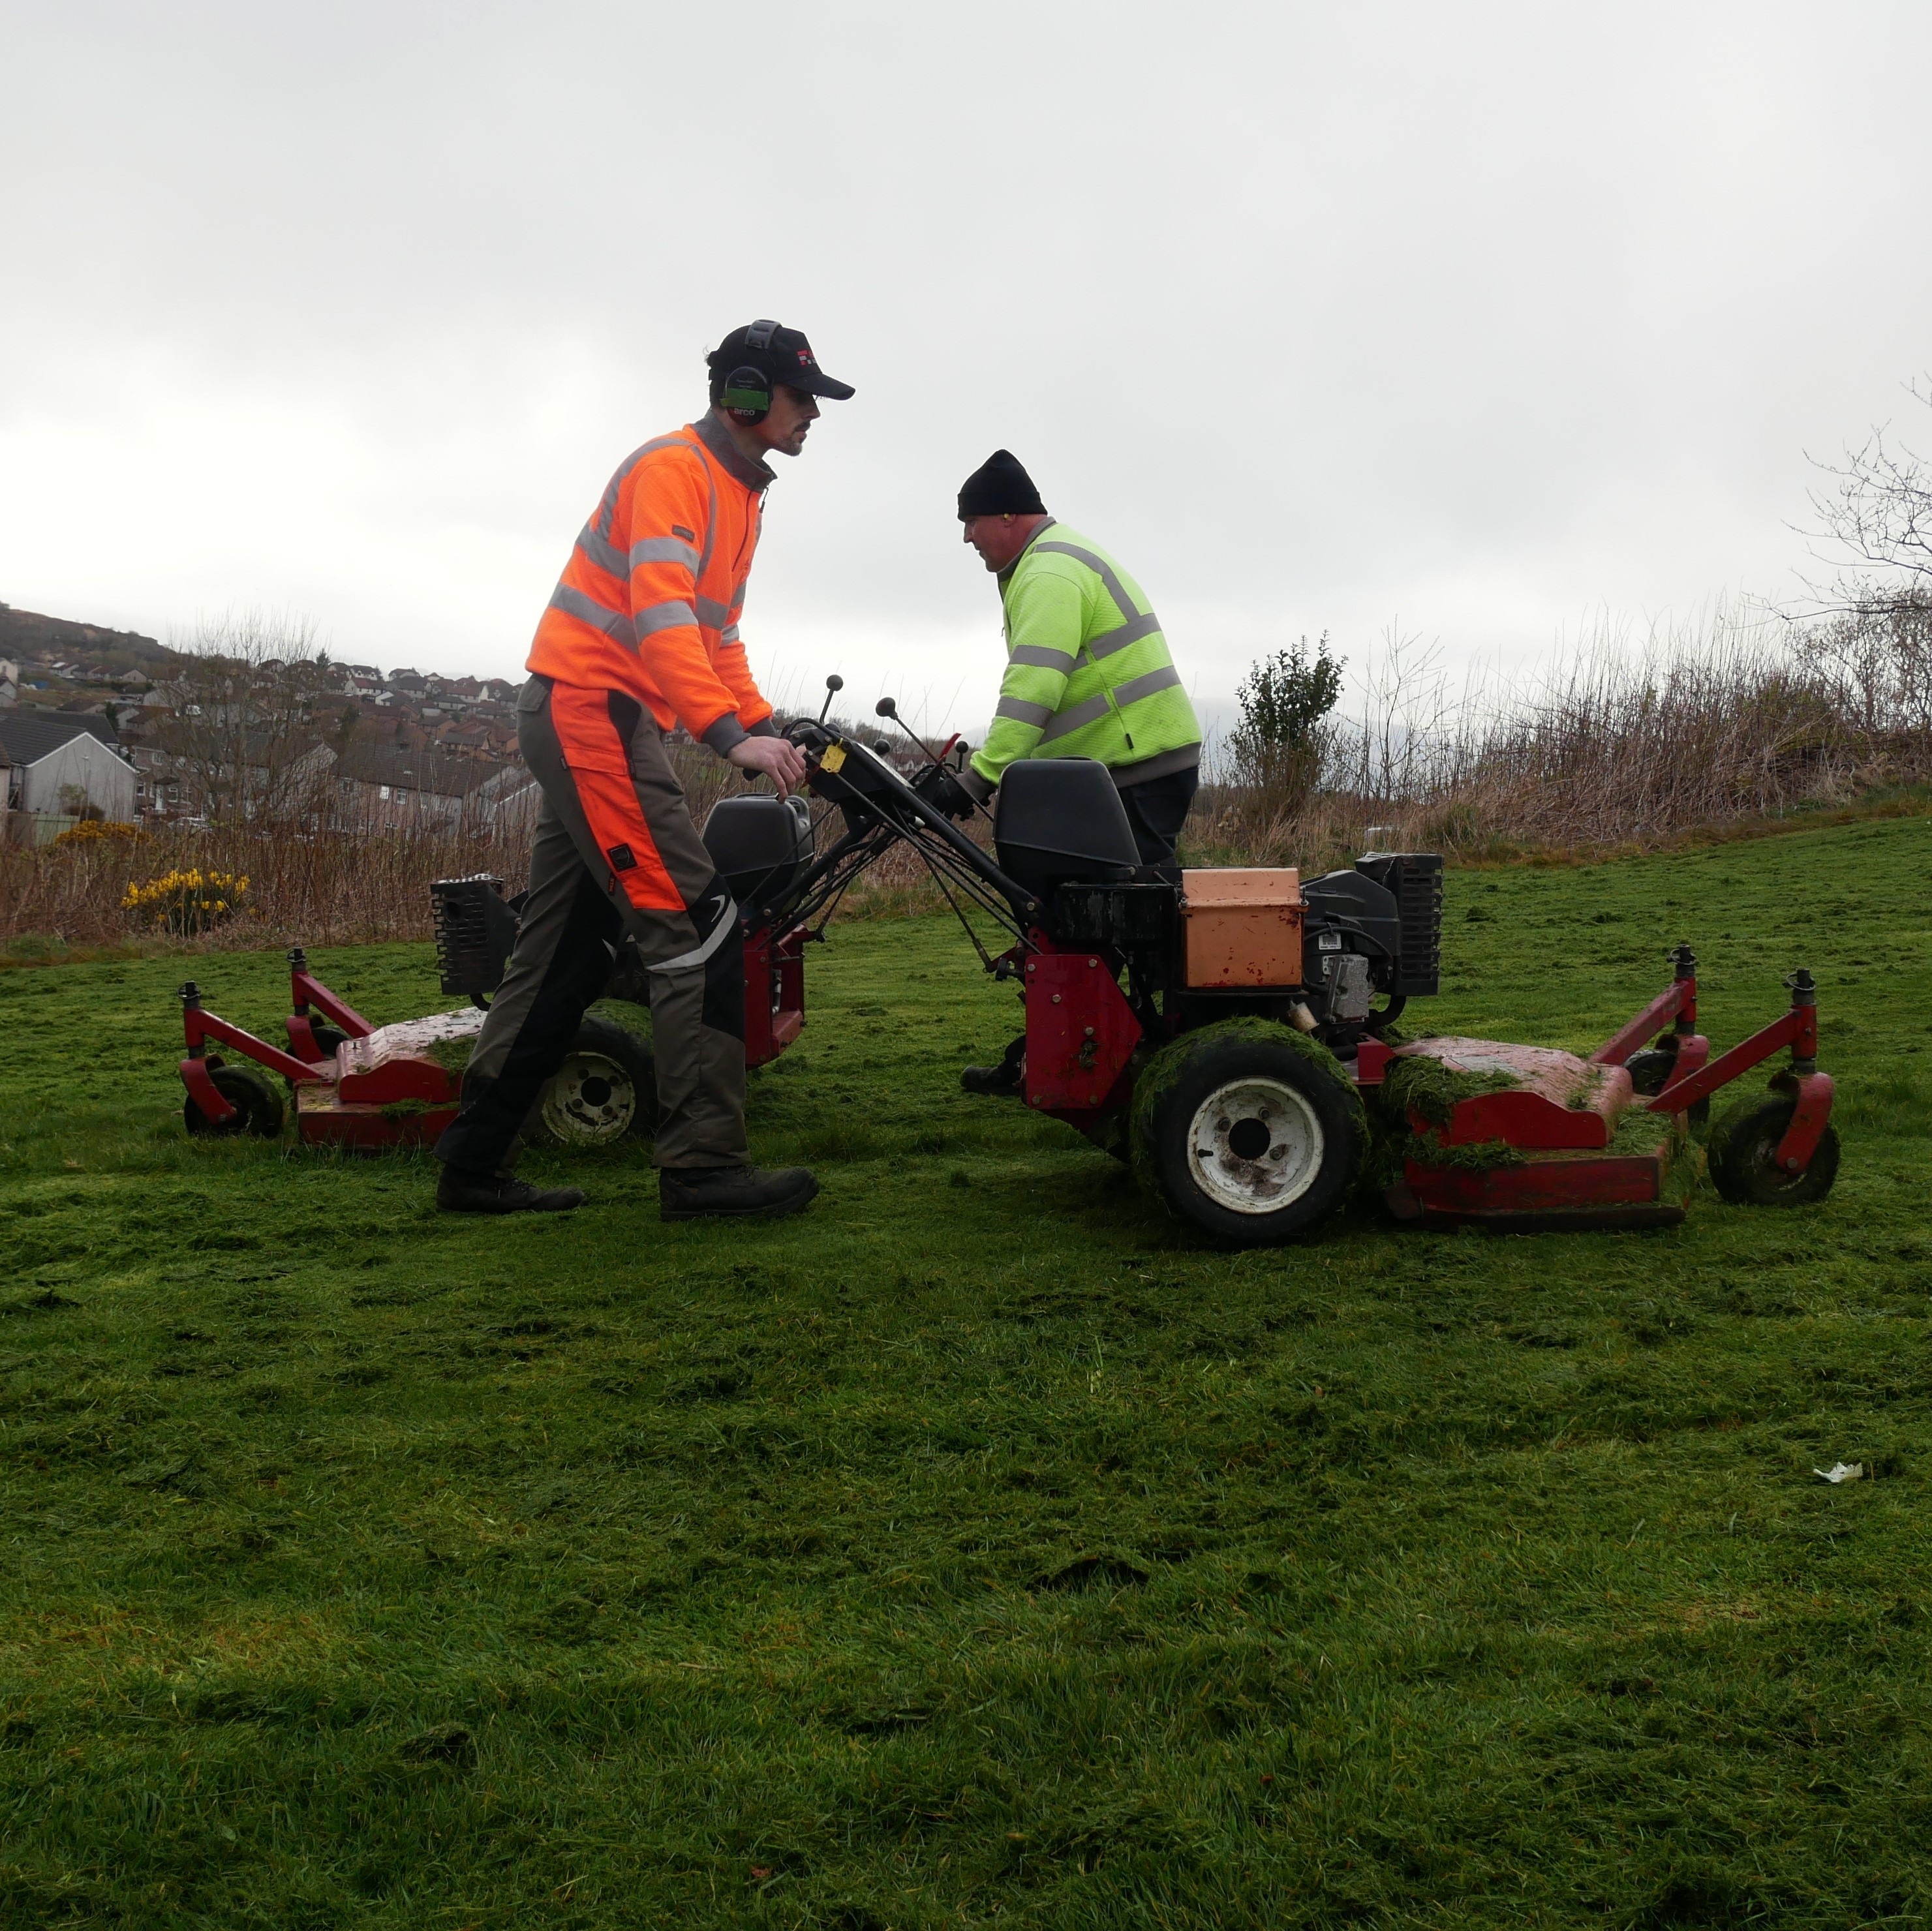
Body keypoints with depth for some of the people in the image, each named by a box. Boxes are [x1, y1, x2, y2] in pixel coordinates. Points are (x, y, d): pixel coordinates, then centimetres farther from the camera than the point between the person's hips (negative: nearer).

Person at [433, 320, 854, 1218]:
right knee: (698, 924, -15)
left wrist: (770, 731, 9)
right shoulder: (672, 467, -11)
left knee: (567, 949, 9)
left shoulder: (740, 494, 19)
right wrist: (730, 734, -34)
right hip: (588, 706, -10)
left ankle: (474, 1164, 14)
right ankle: (704, 1163, -15)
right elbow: (659, 612, -25)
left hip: (602, 723, 10)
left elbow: (717, 634, 22)